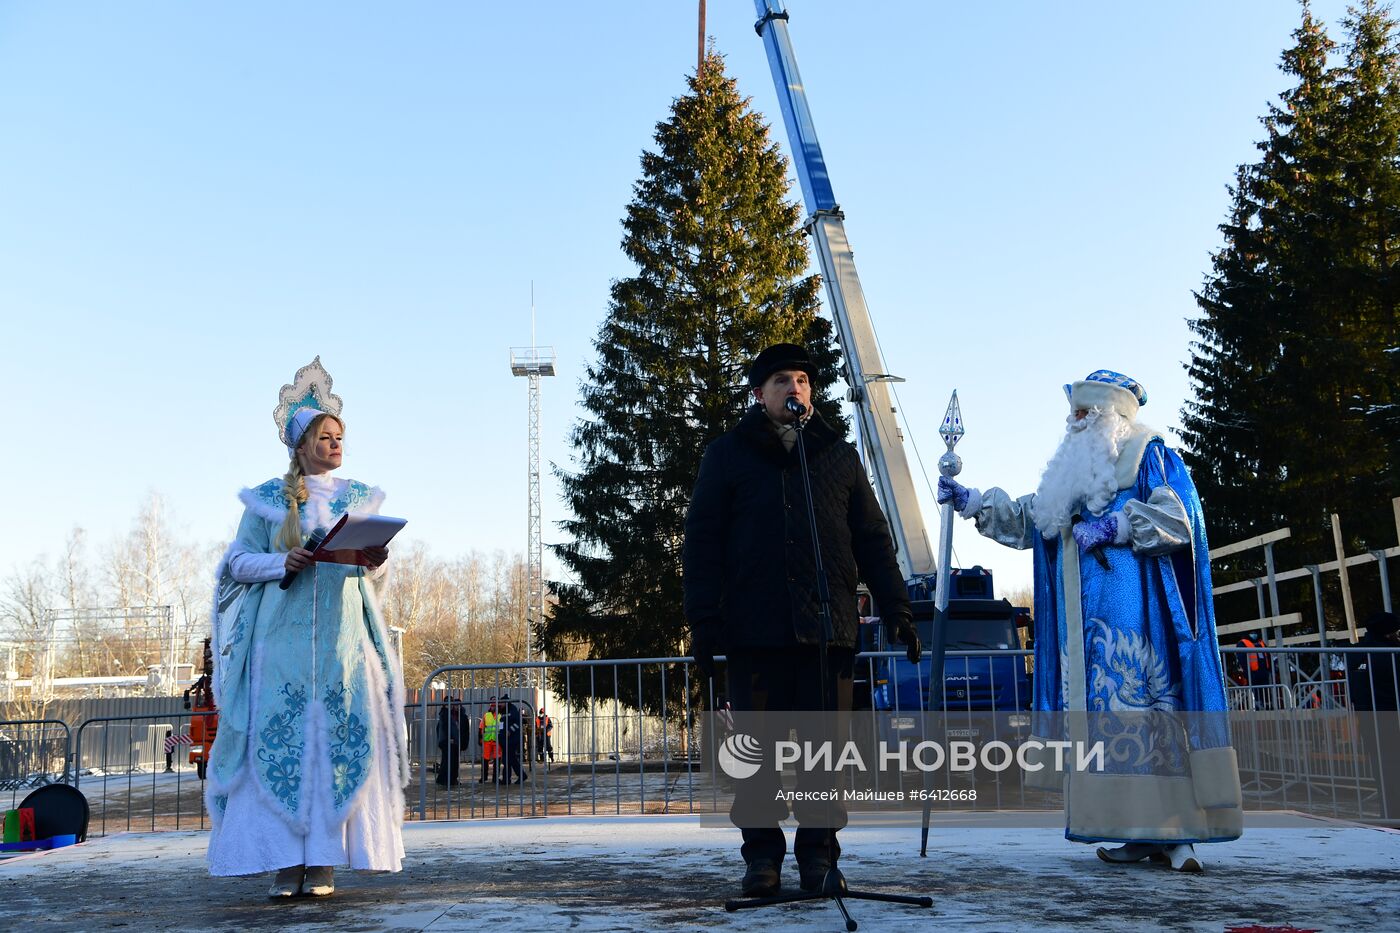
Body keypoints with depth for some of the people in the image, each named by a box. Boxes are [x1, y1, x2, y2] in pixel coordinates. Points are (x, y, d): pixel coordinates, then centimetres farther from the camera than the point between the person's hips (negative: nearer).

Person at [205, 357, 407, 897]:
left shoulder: (359, 499, 14)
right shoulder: (266, 499, 8)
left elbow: (374, 570, 15)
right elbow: (237, 562, 5)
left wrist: (374, 562, -8)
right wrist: (283, 561, -13)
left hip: (343, 635, 2)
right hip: (282, 635, -1)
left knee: (338, 736, -5)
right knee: (279, 738, -6)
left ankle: (324, 861, 0)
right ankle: (286, 861, 0)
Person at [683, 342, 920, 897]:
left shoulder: (839, 455, 16)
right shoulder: (727, 455, 9)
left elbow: (873, 539, 15)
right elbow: (702, 541, 4)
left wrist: (895, 609, 6)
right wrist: (704, 621, -6)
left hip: (827, 624, 2)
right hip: (755, 626, -1)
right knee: (758, 745, 2)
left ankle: (819, 852, 14)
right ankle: (762, 855, 12)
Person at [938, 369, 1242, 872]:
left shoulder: (1151, 455, 2)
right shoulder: (1077, 472, 24)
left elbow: (1177, 515, -11)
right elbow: (1029, 518, 24)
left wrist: (1112, 527, -15)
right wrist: (970, 501, 18)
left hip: (1135, 618, -8)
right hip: (1087, 623, 8)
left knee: (1141, 705, -13)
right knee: (1103, 709, 2)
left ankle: (1168, 831, -12)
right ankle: (1142, 831, 5)